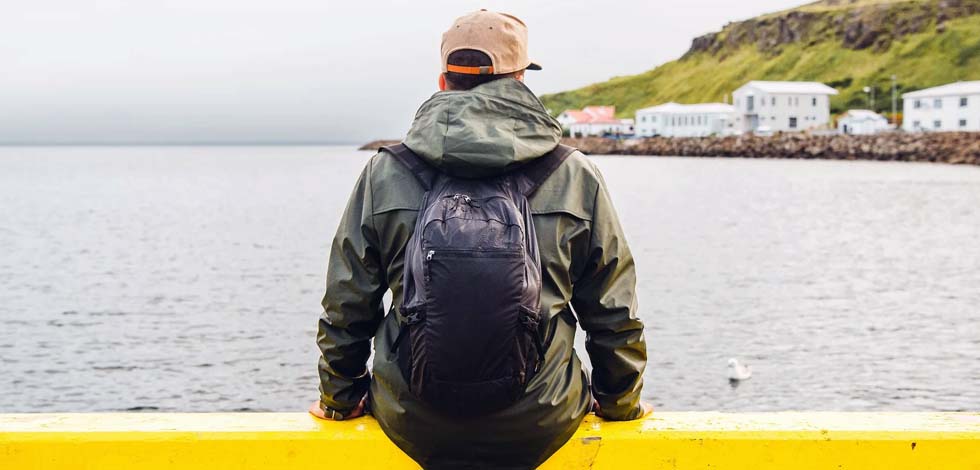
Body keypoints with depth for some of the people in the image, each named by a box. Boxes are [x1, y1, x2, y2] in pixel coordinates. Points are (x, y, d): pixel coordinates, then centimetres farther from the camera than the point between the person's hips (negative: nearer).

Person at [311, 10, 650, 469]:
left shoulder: (384, 174, -3)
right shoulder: (578, 178, -4)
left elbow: (346, 307, 4)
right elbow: (614, 314, 3)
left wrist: (341, 396, 20)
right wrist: (620, 402, 20)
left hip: (413, 425, 1)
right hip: (538, 430, -1)